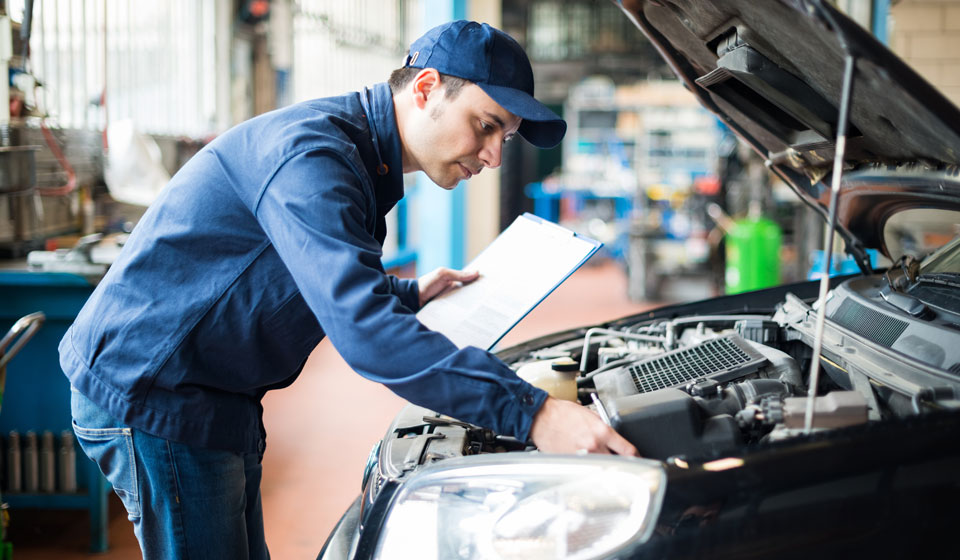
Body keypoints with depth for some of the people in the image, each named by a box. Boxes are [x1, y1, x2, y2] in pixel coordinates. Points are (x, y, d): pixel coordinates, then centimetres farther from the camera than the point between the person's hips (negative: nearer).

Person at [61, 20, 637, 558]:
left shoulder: (357, 161, 10)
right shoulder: (310, 153, -24)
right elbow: (363, 330, -36)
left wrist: (408, 295, 10)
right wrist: (530, 413, -39)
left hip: (215, 398, 10)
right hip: (147, 392, -10)